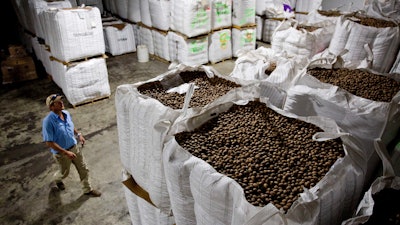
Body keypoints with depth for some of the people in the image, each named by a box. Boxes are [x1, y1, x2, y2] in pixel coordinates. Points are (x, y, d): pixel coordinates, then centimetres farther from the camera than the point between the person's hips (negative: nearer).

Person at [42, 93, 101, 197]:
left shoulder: (66, 113, -6)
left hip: (75, 147, 5)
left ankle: (87, 189, 33)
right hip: (61, 153, -5)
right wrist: (66, 152, -26)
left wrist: (78, 134, 0)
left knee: (84, 169, 13)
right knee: (64, 172, 21)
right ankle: (57, 179, 57)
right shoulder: (48, 121, -28)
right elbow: (49, 142, -26)